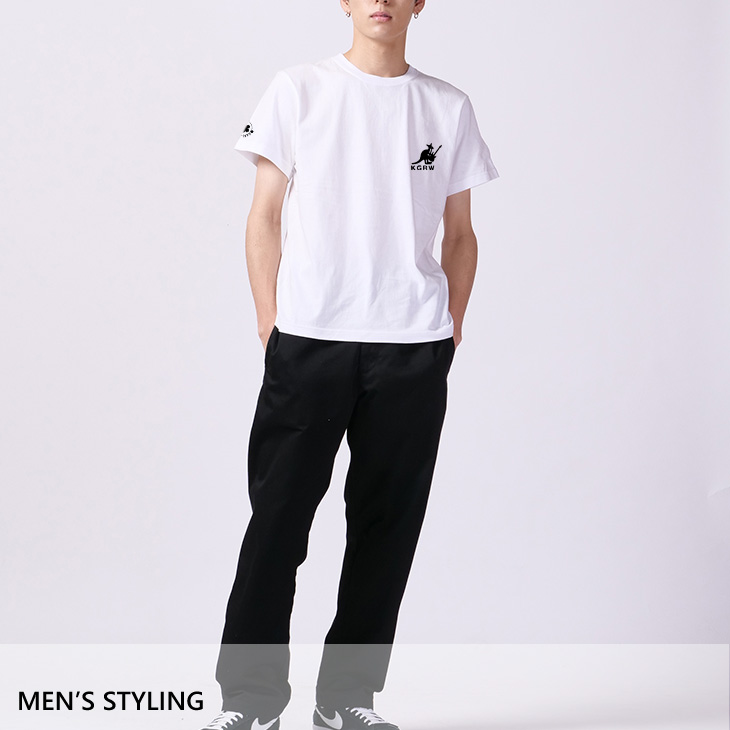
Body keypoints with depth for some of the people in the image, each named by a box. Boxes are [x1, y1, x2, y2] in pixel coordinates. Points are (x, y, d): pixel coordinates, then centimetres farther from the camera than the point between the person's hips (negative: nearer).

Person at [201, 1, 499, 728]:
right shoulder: (297, 90, 6)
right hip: (308, 339, -2)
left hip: (413, 347, 2)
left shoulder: (448, 107, 11)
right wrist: (270, 323, 0)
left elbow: (460, 234, 15)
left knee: (387, 525, 5)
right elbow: (265, 217, 6)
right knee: (278, 518, -2)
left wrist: (452, 326, 6)